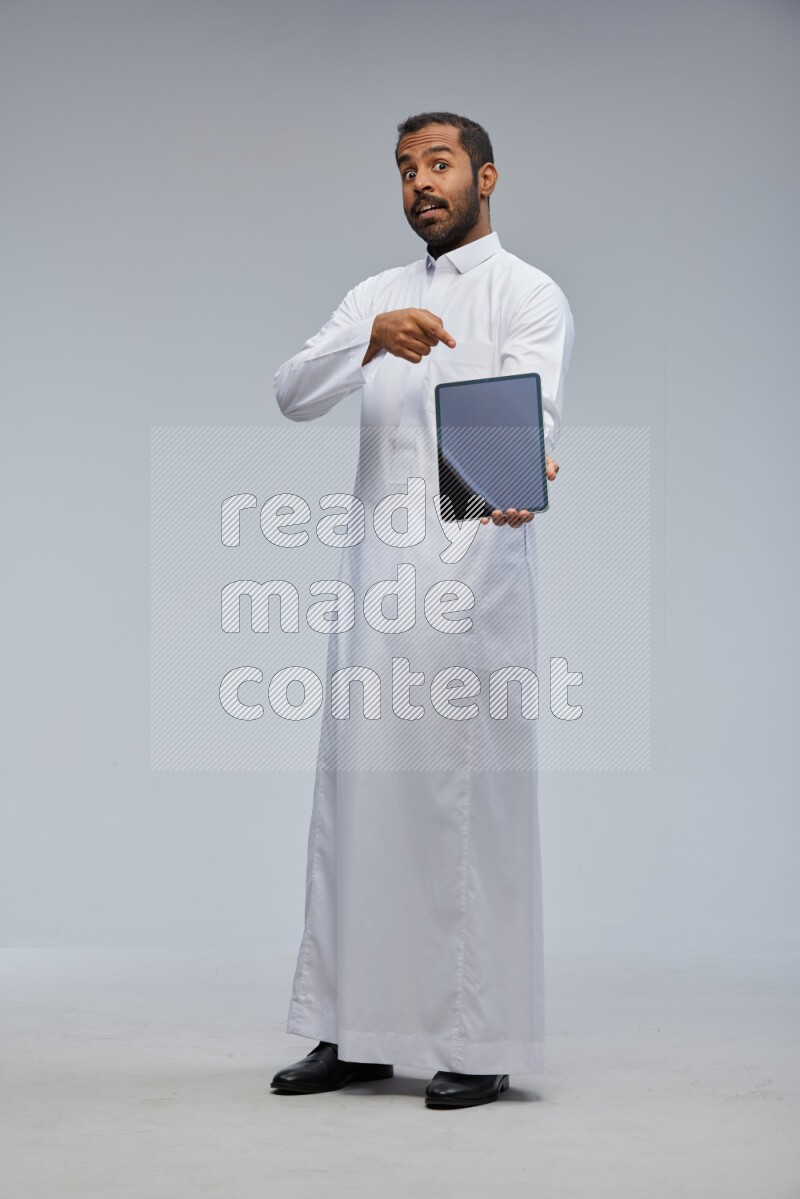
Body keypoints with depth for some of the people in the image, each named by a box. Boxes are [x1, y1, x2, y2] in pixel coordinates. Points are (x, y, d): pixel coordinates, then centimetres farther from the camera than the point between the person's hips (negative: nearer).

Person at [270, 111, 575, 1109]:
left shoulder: (528, 294, 2)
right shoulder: (378, 295, 20)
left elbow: (532, 403, -18)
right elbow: (293, 395, 4)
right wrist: (372, 341, -16)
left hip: (474, 569, -6)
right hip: (377, 568, 6)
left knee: (471, 799, -5)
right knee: (357, 795, 6)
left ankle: (481, 1043, 2)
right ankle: (358, 1032, 15)